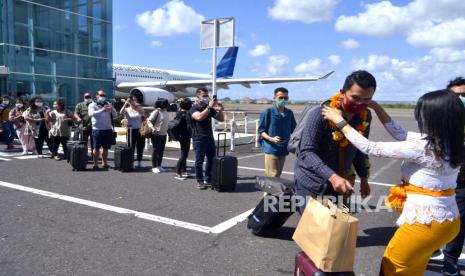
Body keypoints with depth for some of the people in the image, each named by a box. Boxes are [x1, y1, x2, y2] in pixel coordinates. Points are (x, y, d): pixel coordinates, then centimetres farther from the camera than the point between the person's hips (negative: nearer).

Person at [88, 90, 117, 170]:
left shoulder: (108, 104, 14)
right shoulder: (92, 105, 3)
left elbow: (115, 115, 9)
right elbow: (91, 114, -18)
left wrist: (112, 109, -12)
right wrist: (102, 110, -31)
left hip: (108, 129, 4)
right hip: (97, 129, -3)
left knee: (106, 148, 9)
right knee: (96, 148, 1)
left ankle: (104, 163, 20)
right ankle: (95, 164, 10)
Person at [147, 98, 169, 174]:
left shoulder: (166, 112, 13)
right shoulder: (156, 112, -11)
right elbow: (149, 121, -16)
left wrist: (167, 130, 23)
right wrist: (152, 127, -32)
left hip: (164, 134, 8)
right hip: (156, 134, -7)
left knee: (161, 150, 11)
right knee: (156, 150, -2)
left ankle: (159, 166, 21)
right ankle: (154, 167, 5)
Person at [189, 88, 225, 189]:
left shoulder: (209, 108, 13)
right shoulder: (193, 108, -4)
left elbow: (221, 119, 14)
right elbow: (199, 117, -26)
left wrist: (220, 110, -5)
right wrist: (209, 106, -25)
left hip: (209, 137, 6)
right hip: (199, 139, -6)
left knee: (212, 160, 9)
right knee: (199, 161, 0)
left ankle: (208, 180, 20)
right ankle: (200, 181, 10)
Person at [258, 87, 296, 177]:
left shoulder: (289, 113, 9)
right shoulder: (268, 112, -6)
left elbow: (293, 130, 17)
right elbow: (261, 130, -5)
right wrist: (271, 139, -21)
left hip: (284, 149, 6)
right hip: (271, 149, -5)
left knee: (278, 175, 13)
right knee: (273, 176, -8)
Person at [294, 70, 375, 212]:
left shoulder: (365, 117, -1)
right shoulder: (320, 114, -20)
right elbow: (307, 152, -25)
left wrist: (363, 178, 13)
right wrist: (331, 176, -36)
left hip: (339, 181, 5)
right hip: (311, 183, -5)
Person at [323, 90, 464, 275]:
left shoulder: (423, 148, -25)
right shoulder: (447, 143, 1)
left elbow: (371, 149, -19)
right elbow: (400, 133, 10)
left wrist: (340, 122, -11)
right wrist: (375, 106, 8)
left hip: (426, 223, -8)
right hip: (447, 220, 8)